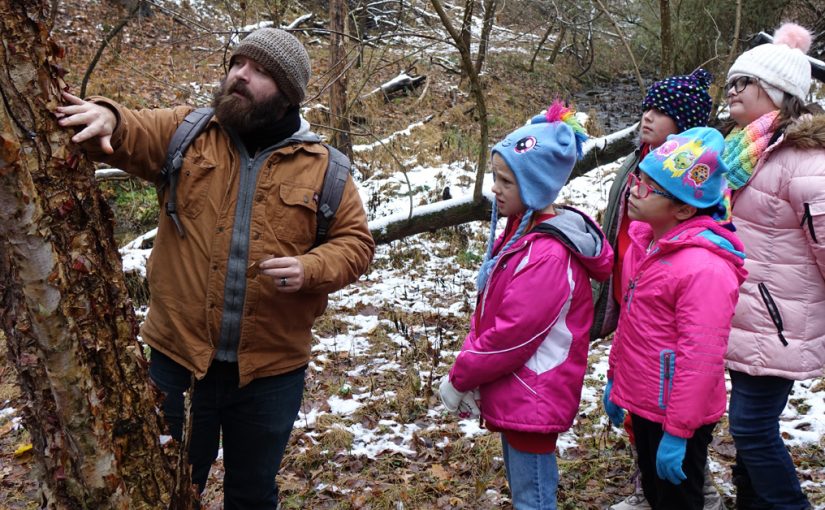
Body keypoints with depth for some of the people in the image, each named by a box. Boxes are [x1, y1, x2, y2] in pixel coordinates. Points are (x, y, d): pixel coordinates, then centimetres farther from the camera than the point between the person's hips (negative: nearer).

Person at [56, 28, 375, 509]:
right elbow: (131, 133, -12)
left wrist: (311, 269, -18)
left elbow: (356, 241, 1)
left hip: (271, 369, 0)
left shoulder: (322, 167, -1)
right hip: (178, 358, 1)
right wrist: (105, 116, -35)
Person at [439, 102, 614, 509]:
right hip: (514, 396, 9)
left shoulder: (547, 254, -24)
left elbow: (512, 336, -23)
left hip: (532, 397, -9)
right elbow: (487, 314, 11)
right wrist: (467, 367, 1)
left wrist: (459, 378, -12)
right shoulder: (520, 233, 6)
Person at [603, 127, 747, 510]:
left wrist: (678, 430, -23)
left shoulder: (705, 268, -27)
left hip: (676, 416, -8)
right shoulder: (643, 243, 1)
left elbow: (700, 357, -27)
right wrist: (615, 378, 18)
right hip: (643, 404, 8)